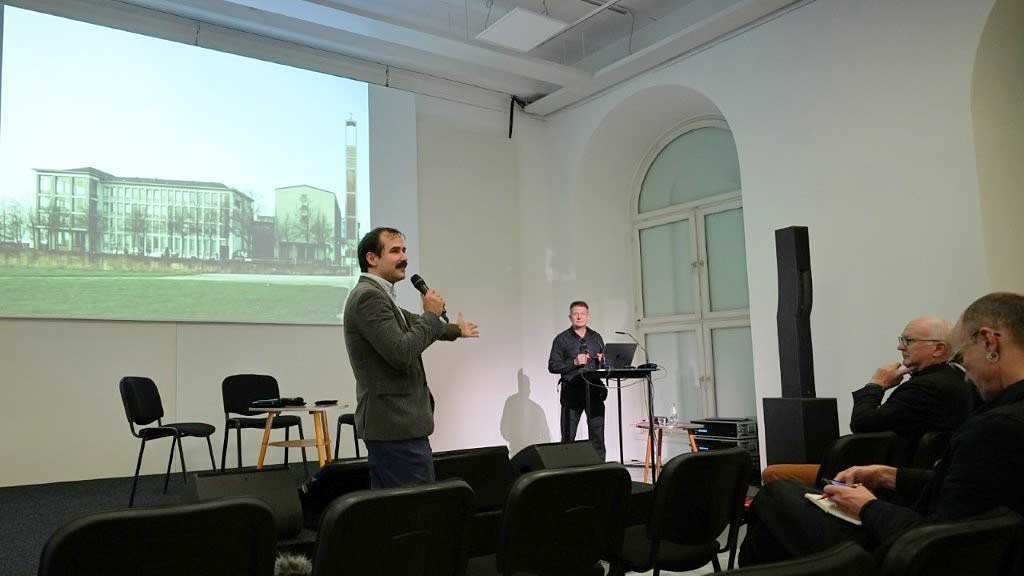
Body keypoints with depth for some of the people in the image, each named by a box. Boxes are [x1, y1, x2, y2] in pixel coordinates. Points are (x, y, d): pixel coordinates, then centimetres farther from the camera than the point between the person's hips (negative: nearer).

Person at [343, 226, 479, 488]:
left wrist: (456, 329, 48)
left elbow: (414, 326, 34)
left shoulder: (378, 295, 18)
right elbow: (401, 354, -23)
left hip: (393, 424, 10)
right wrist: (431, 314, -9)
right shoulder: (368, 296, -14)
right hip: (396, 427, -10)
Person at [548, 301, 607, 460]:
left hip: (594, 391, 3)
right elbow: (553, 366, -2)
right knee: (568, 437, 0)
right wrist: (574, 363, -13)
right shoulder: (562, 339, 4)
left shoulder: (596, 337, 15)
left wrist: (602, 361, -4)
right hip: (572, 392, -3)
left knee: (597, 435, 2)